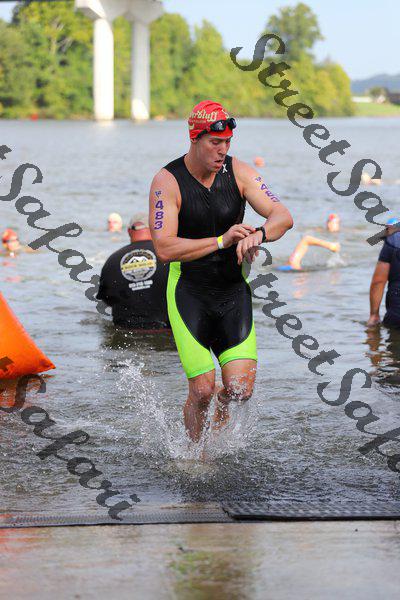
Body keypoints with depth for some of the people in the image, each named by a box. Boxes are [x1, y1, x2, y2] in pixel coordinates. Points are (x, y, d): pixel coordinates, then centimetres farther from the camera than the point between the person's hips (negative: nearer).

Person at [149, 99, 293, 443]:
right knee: (202, 391, -6)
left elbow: (283, 217, -9)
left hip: (234, 291, 3)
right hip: (189, 293, -3)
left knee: (241, 389, -7)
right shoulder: (168, 182, -12)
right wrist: (221, 241, -29)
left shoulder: (239, 173, -1)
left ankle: (222, 409, 27)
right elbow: (164, 248, -21)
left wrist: (258, 234, -31)